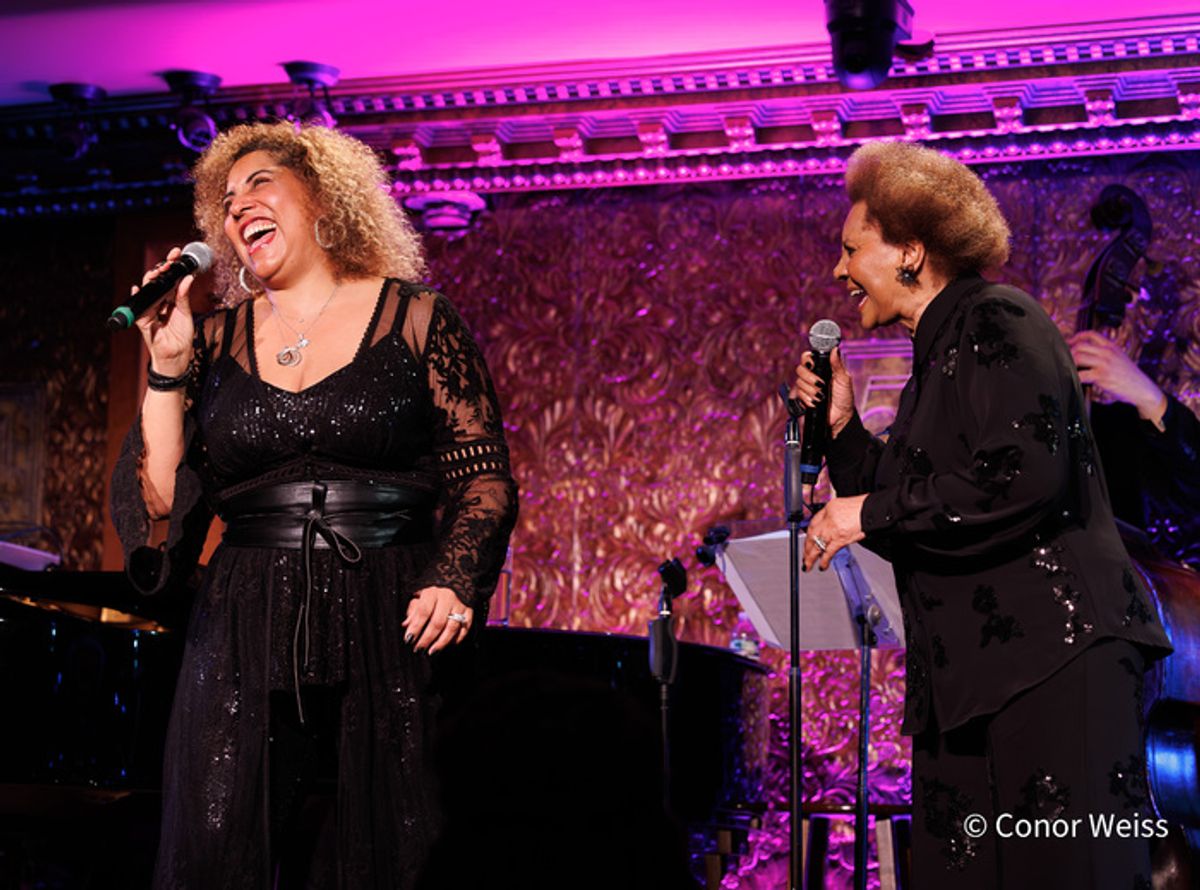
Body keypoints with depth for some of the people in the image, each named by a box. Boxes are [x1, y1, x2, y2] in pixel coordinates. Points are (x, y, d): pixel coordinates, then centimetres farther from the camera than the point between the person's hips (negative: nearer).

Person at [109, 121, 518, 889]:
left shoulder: (416, 320, 5)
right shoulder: (218, 342, 13)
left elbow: (483, 472, 2)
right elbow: (164, 496, 8)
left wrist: (454, 579, -14)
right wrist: (168, 364, 1)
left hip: (390, 627, -2)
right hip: (248, 640, 3)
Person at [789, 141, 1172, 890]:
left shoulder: (1000, 323, -5)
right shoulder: (935, 362, 22)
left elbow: (1026, 477, -20)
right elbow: (914, 535, 21)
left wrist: (872, 513, -12)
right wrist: (842, 428, 14)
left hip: (1054, 659, -9)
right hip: (973, 674, 9)